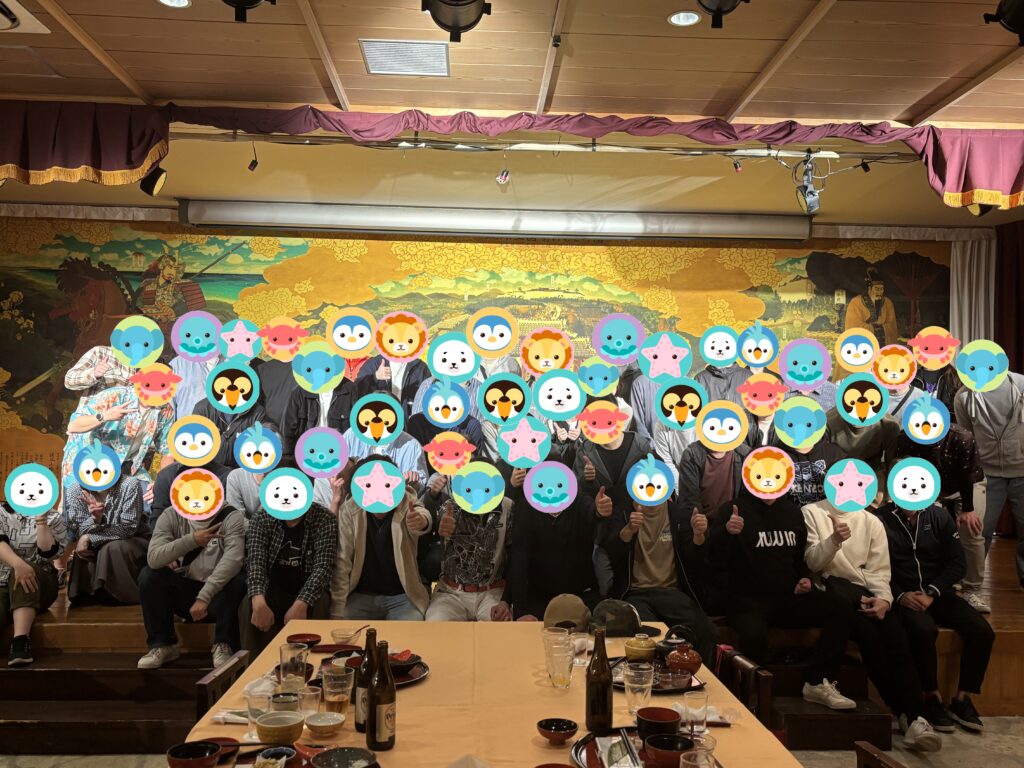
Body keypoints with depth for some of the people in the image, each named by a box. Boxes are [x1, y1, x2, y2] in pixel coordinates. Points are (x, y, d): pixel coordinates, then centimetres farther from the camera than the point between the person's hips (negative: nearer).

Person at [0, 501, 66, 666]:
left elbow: (47, 553, -6)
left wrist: (41, 521, -16)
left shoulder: (54, 517, 9)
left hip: (39, 583, -1)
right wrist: (18, 564, -31)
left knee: (21, 574, -38)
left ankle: (20, 642, -47)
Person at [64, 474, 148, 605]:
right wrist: (94, 519, -33)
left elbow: (128, 528, -23)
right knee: (82, 552, -27)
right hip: (95, 547, 3)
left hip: (132, 542, -3)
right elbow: (77, 532, -12)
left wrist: (88, 538, -26)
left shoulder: (130, 485, -23)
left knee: (112, 549, -33)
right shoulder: (74, 492, -10)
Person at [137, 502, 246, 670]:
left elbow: (233, 558, -29)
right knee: (148, 575, -18)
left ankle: (224, 645, -15)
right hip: (183, 589, 3)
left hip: (219, 593, -3)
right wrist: (192, 540, -33)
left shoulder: (231, 517, -14)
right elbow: (153, 559, -21)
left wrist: (204, 596, -38)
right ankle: (163, 644, -6)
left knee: (236, 581, -32)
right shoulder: (171, 516, -6)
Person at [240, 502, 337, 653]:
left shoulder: (325, 520, -10)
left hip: (309, 591, -1)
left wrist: (301, 603, -38)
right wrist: (259, 601, -38)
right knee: (249, 607, -29)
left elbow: (323, 566, -20)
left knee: (317, 608, -32)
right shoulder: (261, 518, -5)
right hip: (272, 590, 1)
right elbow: (255, 562, -17)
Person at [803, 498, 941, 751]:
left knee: (896, 637, -24)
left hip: (866, 590, 3)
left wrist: (883, 597, -12)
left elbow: (879, 569, 8)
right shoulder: (811, 513, 6)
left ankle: (914, 715, -27)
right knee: (868, 632, -29)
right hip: (831, 588, -3)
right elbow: (812, 562, -3)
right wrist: (834, 540, -21)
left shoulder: (871, 521, 15)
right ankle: (902, 710, -20)